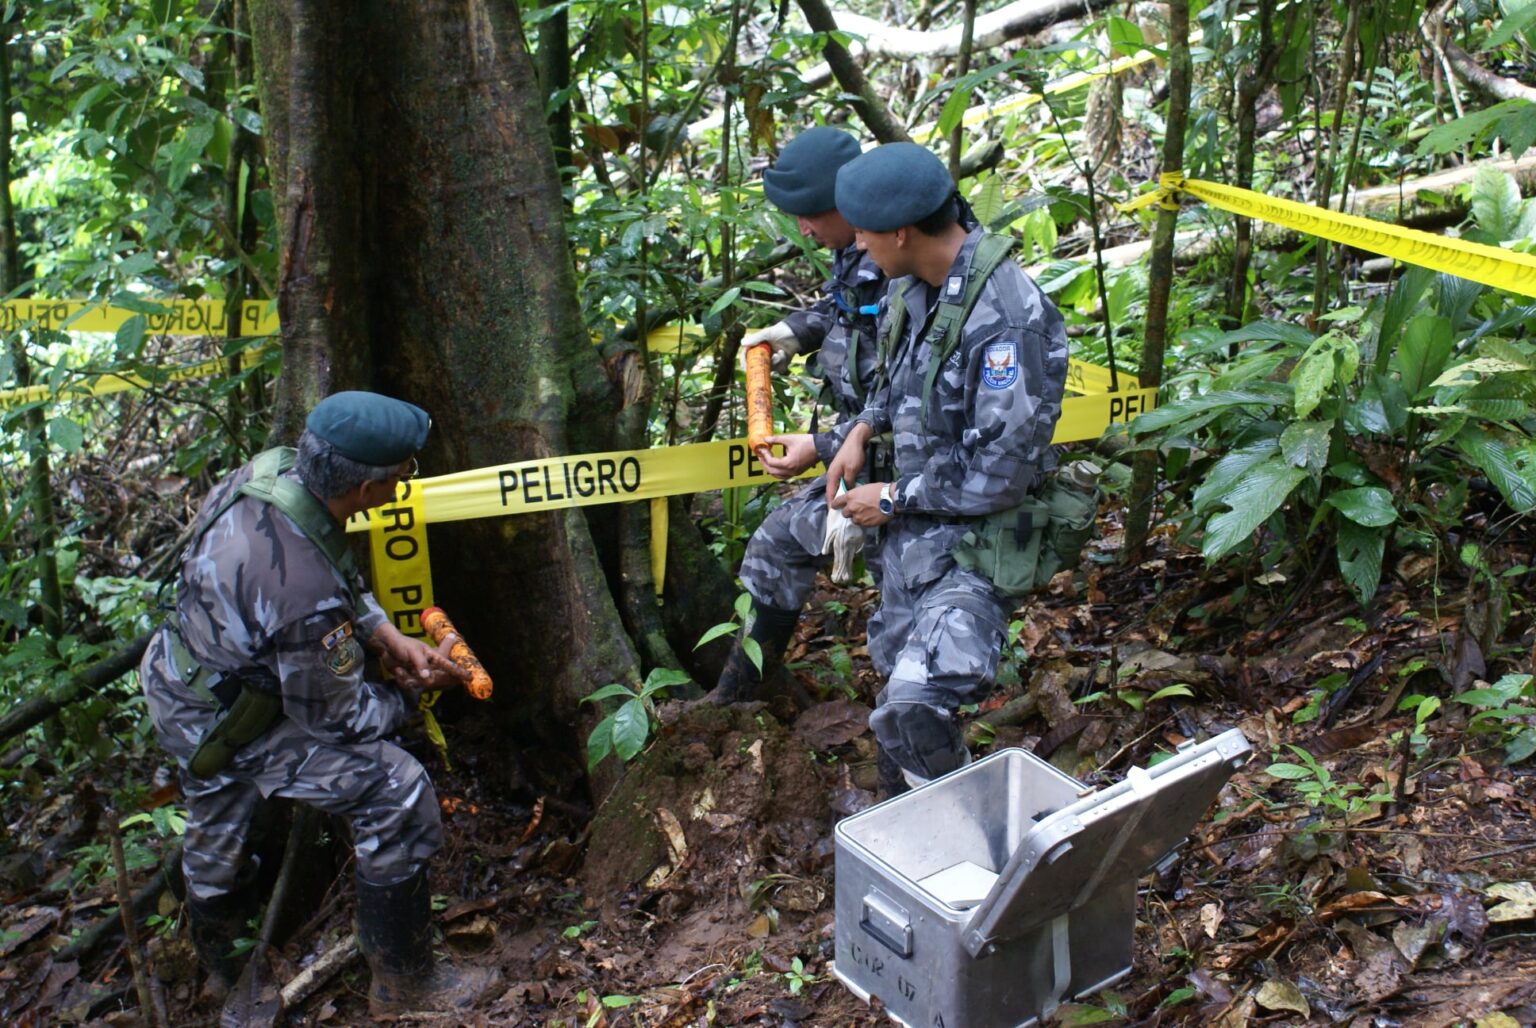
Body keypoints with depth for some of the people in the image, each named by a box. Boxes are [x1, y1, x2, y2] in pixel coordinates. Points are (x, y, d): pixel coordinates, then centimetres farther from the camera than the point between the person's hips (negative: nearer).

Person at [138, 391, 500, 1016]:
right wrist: (407, 698, -5)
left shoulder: (270, 468, -16)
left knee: (216, 837, 30)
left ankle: (221, 966, 58)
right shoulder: (304, 592, -39)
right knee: (397, 794, -8)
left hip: (178, 678, 9)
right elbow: (334, 716, -21)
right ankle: (403, 985, 7)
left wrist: (386, 635, -1)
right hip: (228, 723, -9)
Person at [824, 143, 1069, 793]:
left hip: (974, 542, -9)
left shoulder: (1005, 321, -29)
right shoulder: (914, 283, -3)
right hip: (913, 525, 9)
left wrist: (892, 498, -15)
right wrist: (863, 429, 4)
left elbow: (999, 474, -26)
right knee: (895, 679, 21)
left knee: (912, 709, -22)